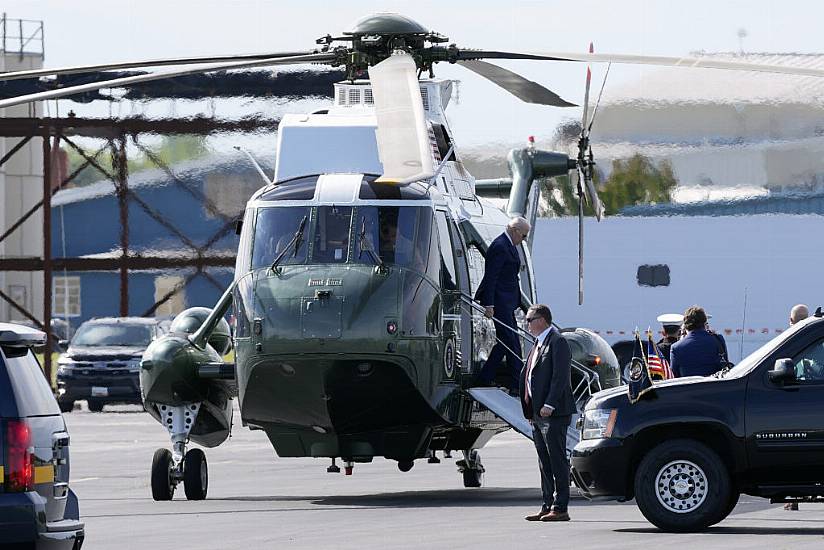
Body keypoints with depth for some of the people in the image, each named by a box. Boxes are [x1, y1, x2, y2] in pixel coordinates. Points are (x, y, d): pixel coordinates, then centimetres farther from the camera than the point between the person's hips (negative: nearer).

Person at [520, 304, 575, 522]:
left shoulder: (557, 342, -10)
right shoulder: (539, 343, 19)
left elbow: (560, 376, -17)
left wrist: (549, 405, -22)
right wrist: (529, 410, 16)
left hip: (553, 414, -10)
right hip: (538, 414, 10)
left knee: (557, 461, -7)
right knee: (545, 463, 12)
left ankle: (560, 508, -6)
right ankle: (548, 506, 16)